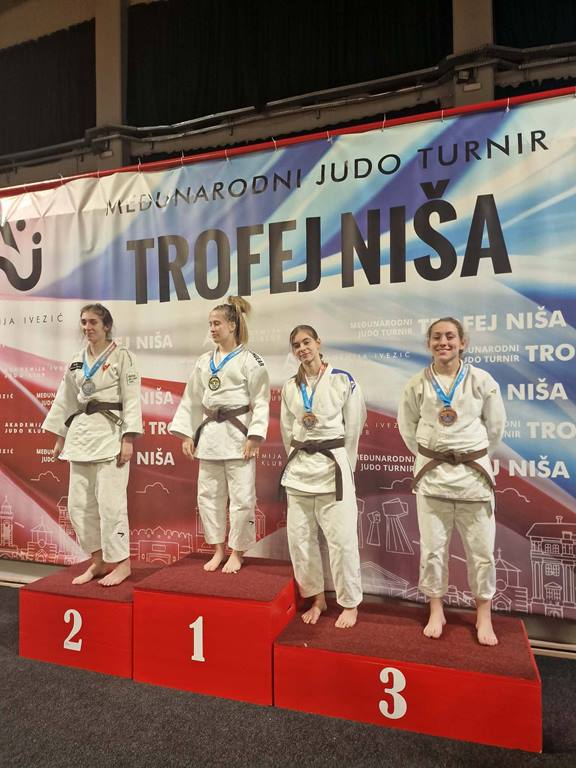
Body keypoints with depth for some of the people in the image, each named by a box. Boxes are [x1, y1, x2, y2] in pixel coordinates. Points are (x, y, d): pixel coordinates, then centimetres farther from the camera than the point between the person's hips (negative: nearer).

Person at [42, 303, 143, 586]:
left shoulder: (122, 356, -4)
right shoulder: (77, 361, 13)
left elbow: (131, 399, -9)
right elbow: (66, 399, 18)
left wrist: (128, 439, -16)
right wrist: (60, 436, 15)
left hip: (110, 431, -7)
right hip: (81, 432, 7)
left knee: (110, 501, -7)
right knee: (79, 503, 8)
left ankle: (121, 562, 8)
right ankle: (99, 560, 22)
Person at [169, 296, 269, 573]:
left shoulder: (249, 360, -5)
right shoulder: (204, 362, 11)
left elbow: (261, 401, -8)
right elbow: (192, 400, 13)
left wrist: (254, 437, -15)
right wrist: (186, 434, 7)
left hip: (237, 433, -5)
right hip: (209, 433, 6)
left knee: (241, 496, 1)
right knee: (209, 493, 12)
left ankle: (236, 553, 20)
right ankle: (218, 550, 29)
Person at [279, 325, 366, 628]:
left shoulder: (343, 381, -4)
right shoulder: (290, 387, 7)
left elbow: (353, 428, -1)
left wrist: (343, 466, 2)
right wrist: (299, 460, 11)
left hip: (333, 464, -4)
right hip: (299, 467, 5)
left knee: (341, 538, -1)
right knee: (300, 537, 9)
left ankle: (350, 604, 19)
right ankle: (317, 598, 28)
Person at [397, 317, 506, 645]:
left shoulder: (482, 380, -4)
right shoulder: (418, 384, -2)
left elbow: (495, 426, 6)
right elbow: (407, 426, 9)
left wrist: (472, 457, 9)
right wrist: (429, 456, 8)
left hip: (474, 471, 0)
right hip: (431, 473, 1)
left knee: (481, 548, 8)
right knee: (432, 547, 9)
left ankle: (484, 616, 28)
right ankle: (436, 612, 28)